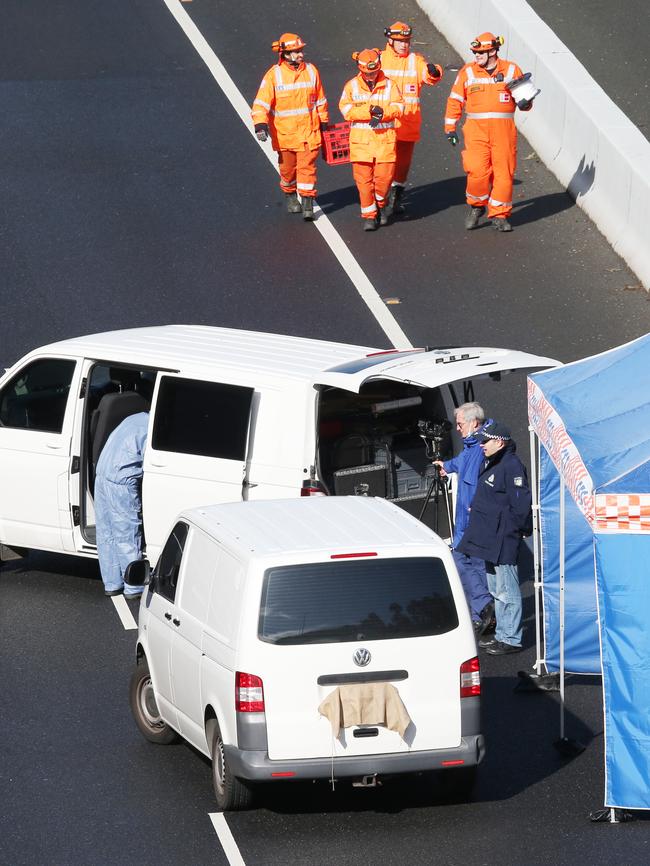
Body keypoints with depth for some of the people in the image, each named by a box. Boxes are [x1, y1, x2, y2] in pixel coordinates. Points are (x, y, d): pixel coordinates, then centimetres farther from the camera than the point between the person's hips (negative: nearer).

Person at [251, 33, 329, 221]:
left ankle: (308, 205, -3)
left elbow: (320, 100, 13)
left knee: (307, 168, -7)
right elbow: (261, 103, -14)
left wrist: (324, 122, 18)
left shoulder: (311, 71, 1)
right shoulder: (274, 75, -9)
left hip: (309, 132, 1)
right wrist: (261, 125, -27)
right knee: (288, 169, 13)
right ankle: (290, 196, 37)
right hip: (284, 133, -1)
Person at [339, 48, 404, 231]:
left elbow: (398, 107, 0)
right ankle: (369, 214, 9)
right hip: (361, 139, 0)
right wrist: (369, 111, -17)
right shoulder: (352, 86, 3)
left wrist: (382, 112, -18)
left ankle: (381, 205, 25)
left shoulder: (389, 85, 5)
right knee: (364, 178, -1)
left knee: (384, 175, -3)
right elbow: (346, 109, -7)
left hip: (385, 138, 0)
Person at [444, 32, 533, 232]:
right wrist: (450, 127, 6)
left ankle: (499, 215, 11)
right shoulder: (467, 72, 6)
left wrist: (525, 102, -11)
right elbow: (455, 101, 11)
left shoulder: (511, 70, 6)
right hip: (476, 129, -1)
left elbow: (524, 94, 13)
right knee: (478, 171, -13)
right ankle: (476, 206, 11)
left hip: (503, 130, 1)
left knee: (503, 173, 0)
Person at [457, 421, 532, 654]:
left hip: (504, 540, -11)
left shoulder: (511, 466, -18)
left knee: (506, 591, -5)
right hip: (490, 539, 11)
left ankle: (511, 639, 0)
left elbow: (520, 505, -20)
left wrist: (514, 529, -13)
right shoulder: (490, 463, 13)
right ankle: (502, 634, 28)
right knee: (496, 589, 18)